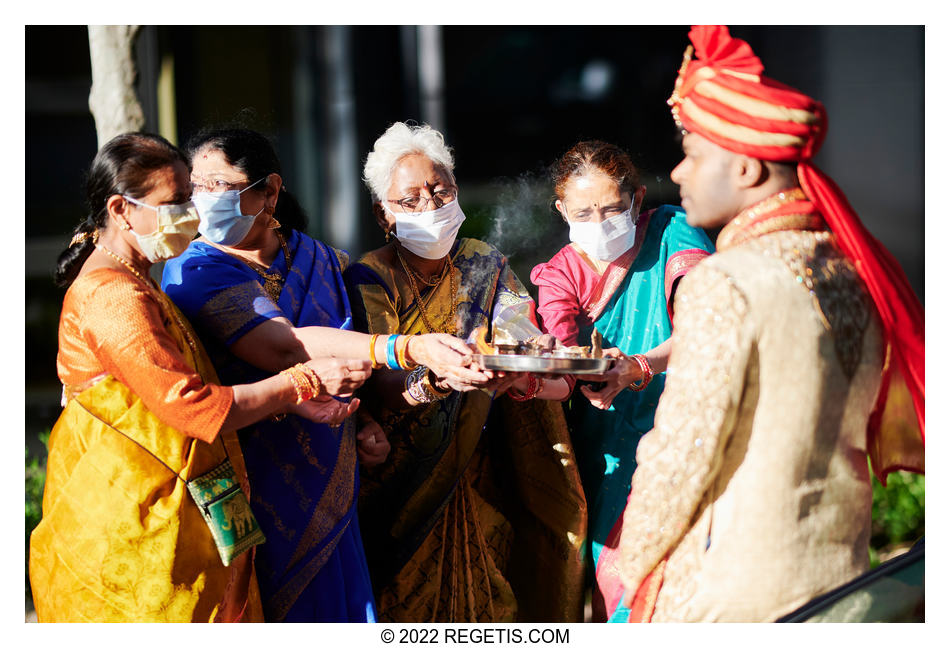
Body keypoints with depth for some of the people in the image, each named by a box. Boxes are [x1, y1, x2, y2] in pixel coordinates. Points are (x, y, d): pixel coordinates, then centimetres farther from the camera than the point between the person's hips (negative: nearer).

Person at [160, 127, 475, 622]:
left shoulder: (318, 258, 8)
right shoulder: (194, 272, -10)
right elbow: (284, 349, -25)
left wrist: (365, 422, 3)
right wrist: (409, 349, -33)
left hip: (326, 491, 5)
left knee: (337, 607, 6)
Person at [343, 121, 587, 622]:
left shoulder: (487, 267, 5)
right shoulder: (369, 279, -5)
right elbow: (376, 387, -19)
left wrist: (520, 372, -34)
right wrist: (438, 379, -39)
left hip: (485, 482, 3)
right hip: (405, 483, -2)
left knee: (495, 600, 4)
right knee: (410, 600, -1)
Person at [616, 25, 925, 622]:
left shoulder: (724, 285, -18)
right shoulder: (858, 274, 3)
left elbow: (683, 451, -16)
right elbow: (899, 442, 11)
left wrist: (634, 561, -2)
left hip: (726, 594, -7)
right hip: (840, 575, 7)